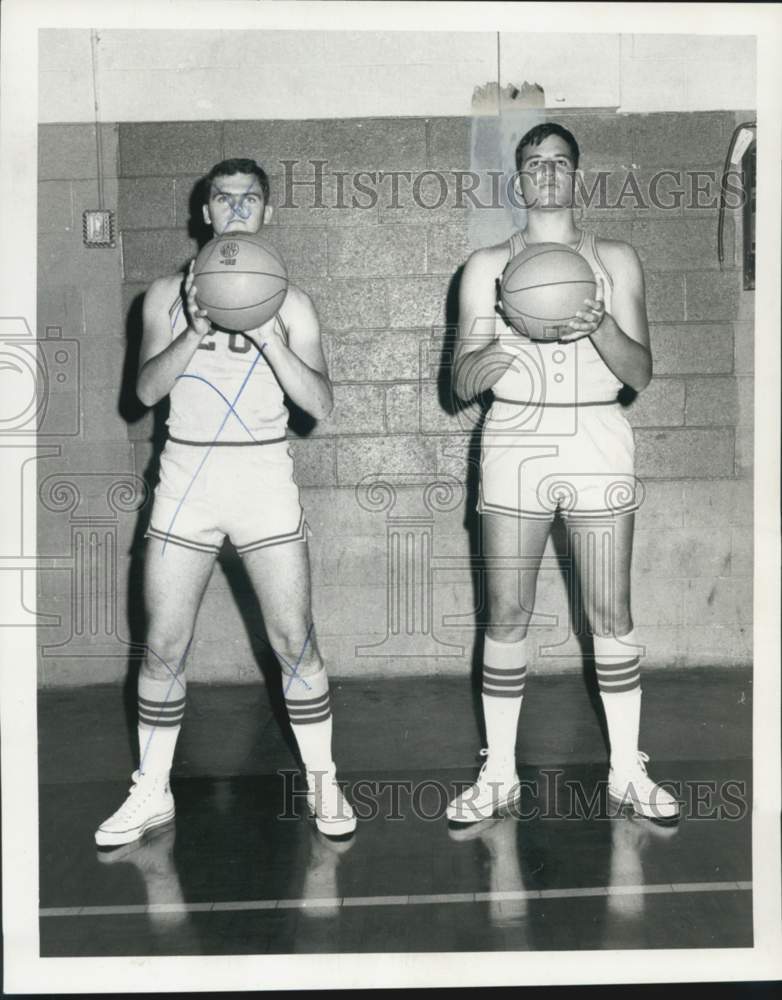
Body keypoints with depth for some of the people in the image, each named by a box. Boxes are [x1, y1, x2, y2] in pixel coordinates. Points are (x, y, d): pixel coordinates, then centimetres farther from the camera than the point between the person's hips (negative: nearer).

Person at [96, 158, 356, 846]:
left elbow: (320, 403, -6)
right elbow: (147, 388, -5)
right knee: (163, 647, 4)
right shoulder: (168, 293, 7)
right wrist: (196, 331, -20)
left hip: (265, 479, -1)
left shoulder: (289, 301, 4)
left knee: (294, 641, -1)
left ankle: (323, 782, 18)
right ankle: (152, 794, 21)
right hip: (186, 478, 1)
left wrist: (268, 336, -18)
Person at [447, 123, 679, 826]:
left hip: (598, 443, 1)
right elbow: (462, 383, 2)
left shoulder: (616, 260, 9)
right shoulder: (488, 266, 8)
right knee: (507, 617, 2)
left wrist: (600, 326, -18)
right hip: (515, 443, 0)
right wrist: (501, 343, -18)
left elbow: (641, 373, 1)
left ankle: (627, 771, 18)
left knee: (612, 615, 4)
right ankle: (499, 774, 15)